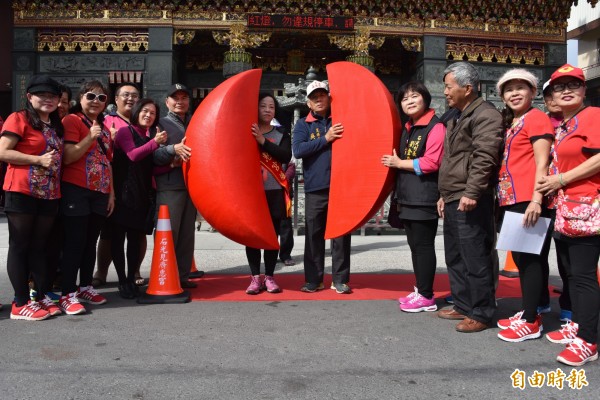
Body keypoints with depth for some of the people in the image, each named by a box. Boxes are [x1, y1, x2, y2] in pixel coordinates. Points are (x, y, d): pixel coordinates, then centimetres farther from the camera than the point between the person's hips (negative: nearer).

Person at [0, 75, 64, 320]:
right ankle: (20, 303, 6)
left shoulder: (57, 125, 17)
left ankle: (42, 297, 19)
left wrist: (54, 161, 11)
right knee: (20, 246, 0)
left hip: (49, 194, 7)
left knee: (40, 247, 12)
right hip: (22, 192, -7)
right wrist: (38, 160, -16)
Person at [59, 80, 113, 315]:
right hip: (76, 191, -7)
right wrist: (90, 138, -21)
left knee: (90, 243, 11)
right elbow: (67, 157, -13)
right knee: (75, 243, -6)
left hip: (100, 193, 7)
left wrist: (111, 193, 15)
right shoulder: (72, 120, -3)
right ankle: (68, 294, -1)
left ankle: (85, 287, 20)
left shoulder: (104, 128, 19)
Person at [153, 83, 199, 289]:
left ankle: (183, 276, 14)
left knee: (187, 233, 7)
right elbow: (154, 156, -8)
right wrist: (174, 149, -24)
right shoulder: (160, 124, 4)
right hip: (169, 186, -5)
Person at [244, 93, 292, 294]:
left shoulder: (282, 135, 10)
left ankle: (269, 277, 12)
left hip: (275, 192, 1)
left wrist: (262, 141, -17)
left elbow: (286, 156, -10)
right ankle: (255, 277, 9)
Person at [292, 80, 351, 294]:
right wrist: (326, 139, -13)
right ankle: (313, 279, 15)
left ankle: (340, 280, 13)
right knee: (314, 235, 5)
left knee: (341, 233, 3)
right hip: (315, 188, 0)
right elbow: (297, 150, -8)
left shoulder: (340, 120, 11)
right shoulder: (303, 124, 8)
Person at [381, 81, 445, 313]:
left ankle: (426, 297, 4)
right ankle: (420, 290, 22)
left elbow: (431, 162, -19)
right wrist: (394, 162, 11)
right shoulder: (407, 129, 18)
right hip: (407, 197, 9)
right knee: (415, 245, 13)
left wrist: (399, 163, -12)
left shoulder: (435, 127, -9)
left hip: (424, 198, -9)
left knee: (423, 245, -4)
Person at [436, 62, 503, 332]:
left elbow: (484, 158, -20)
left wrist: (471, 192, -26)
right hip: (453, 200, 11)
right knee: (455, 257, 15)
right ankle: (463, 306, 26)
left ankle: (481, 314, 5)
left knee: (475, 260, -5)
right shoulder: (458, 119, 23)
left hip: (471, 202, -10)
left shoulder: (486, 115, -8)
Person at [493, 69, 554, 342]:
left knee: (530, 258, -5)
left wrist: (536, 200, -21)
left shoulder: (537, 118, -5)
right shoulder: (509, 123, 20)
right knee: (520, 257, 13)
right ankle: (529, 311, 24)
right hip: (511, 200, 8)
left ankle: (531, 321, 1)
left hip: (529, 201, -8)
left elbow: (542, 163, -13)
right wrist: (501, 196, 12)